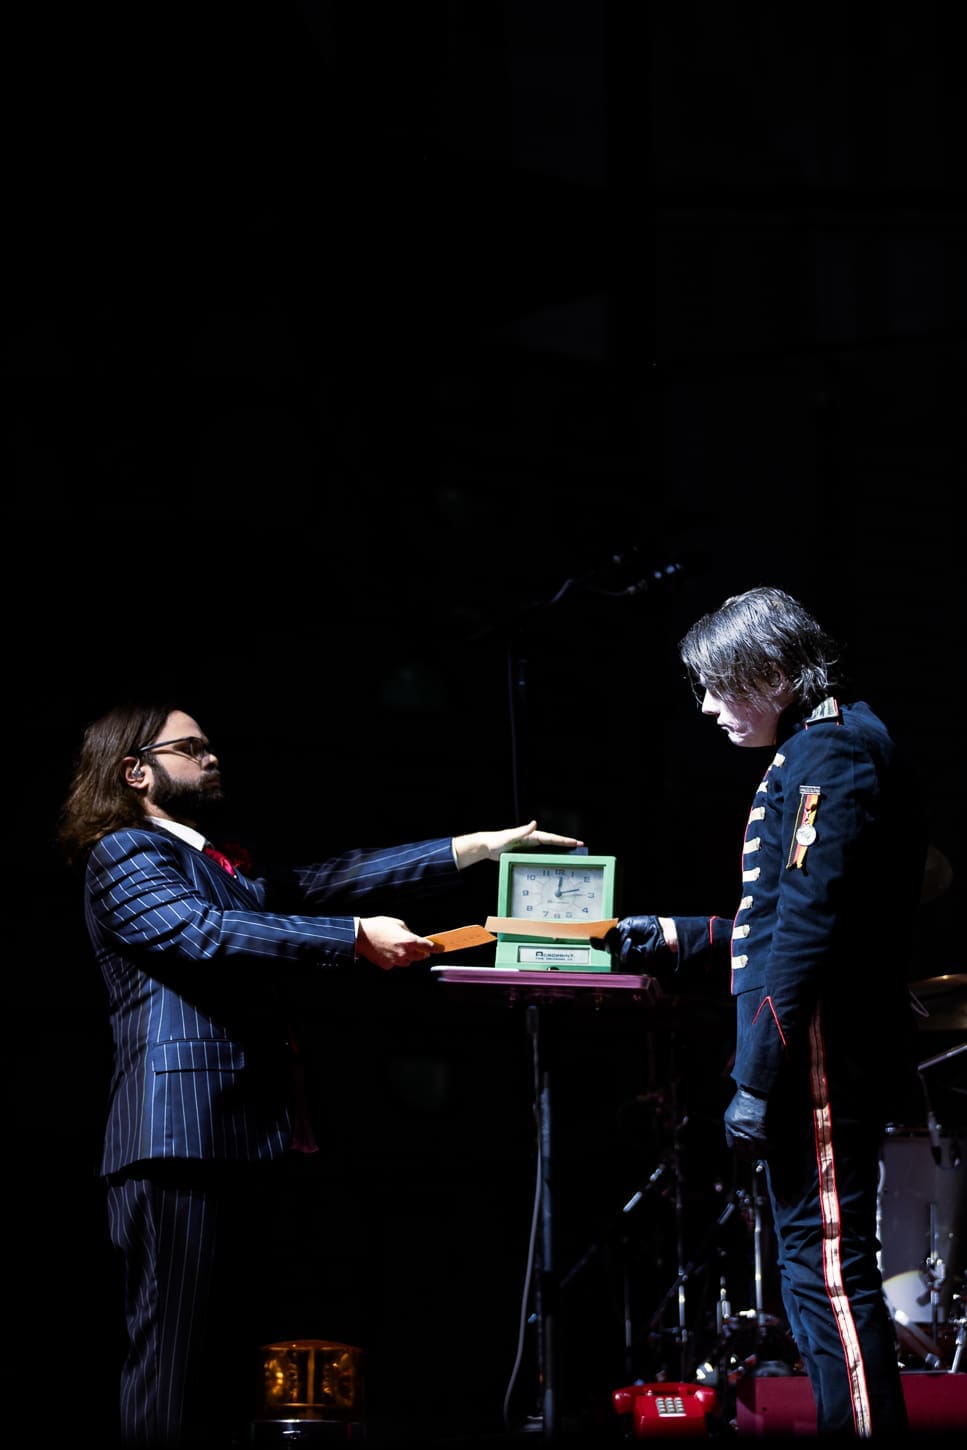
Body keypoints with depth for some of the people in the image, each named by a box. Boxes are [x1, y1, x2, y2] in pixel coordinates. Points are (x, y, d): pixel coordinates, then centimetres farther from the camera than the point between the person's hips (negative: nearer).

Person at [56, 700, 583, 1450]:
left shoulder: (225, 867, 25)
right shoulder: (124, 856, -2)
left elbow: (328, 882, 21)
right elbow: (207, 934, -17)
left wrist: (482, 846, 17)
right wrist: (356, 936, -20)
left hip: (243, 1133, 10)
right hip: (181, 1132, -10)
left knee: (228, 1358, 8)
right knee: (174, 1356, -12)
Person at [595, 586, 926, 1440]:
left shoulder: (833, 753, -12)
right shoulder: (813, 753, 20)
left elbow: (810, 928, -20)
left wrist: (757, 1078, -21)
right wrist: (674, 940, 24)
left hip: (823, 1057, -11)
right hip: (819, 1062, 11)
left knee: (827, 1267, -10)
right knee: (820, 1272, 14)